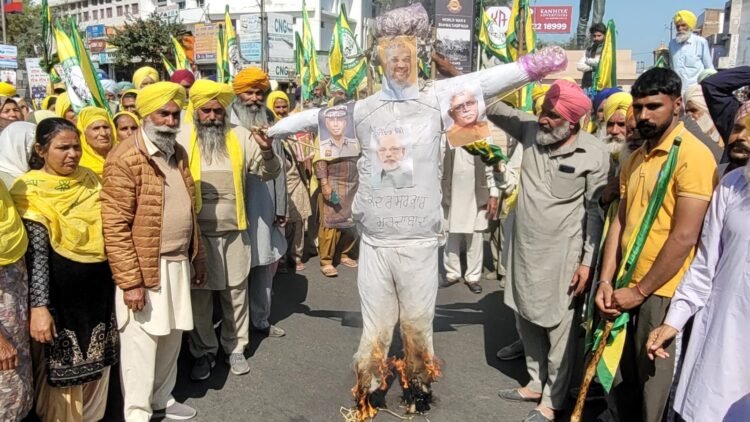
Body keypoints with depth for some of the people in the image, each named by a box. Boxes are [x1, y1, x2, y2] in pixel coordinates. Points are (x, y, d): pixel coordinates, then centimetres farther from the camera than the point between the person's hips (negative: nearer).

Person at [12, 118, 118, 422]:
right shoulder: (30, 191, -12)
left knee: (97, 361, 16)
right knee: (64, 366, 7)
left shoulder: (89, 180, 4)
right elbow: (35, 254, -17)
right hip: (60, 292, -5)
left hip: (99, 287, 5)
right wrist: (39, 306, -22)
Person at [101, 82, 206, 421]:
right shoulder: (125, 158, -14)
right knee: (142, 342, 2)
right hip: (144, 267, -7)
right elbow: (115, 226, -17)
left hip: (178, 262, 7)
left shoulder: (178, 153, 10)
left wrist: (197, 256, 16)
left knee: (171, 336, 16)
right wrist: (130, 281, -19)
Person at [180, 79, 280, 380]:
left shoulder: (240, 136, 2)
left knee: (235, 292, 12)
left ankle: (235, 347, 30)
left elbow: (268, 173, 1)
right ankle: (203, 352, 27)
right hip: (196, 231, -1)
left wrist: (267, 151, -19)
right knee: (199, 294, 10)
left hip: (233, 230, 1)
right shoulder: (182, 139, -3)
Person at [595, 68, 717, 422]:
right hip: (626, 291, 7)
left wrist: (640, 291, -12)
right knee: (619, 382, 18)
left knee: (653, 390, 8)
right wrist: (606, 281, 0)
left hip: (662, 294, -7)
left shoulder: (692, 155, -13)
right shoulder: (634, 160, 12)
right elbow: (620, 222, 10)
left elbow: (684, 237, -18)